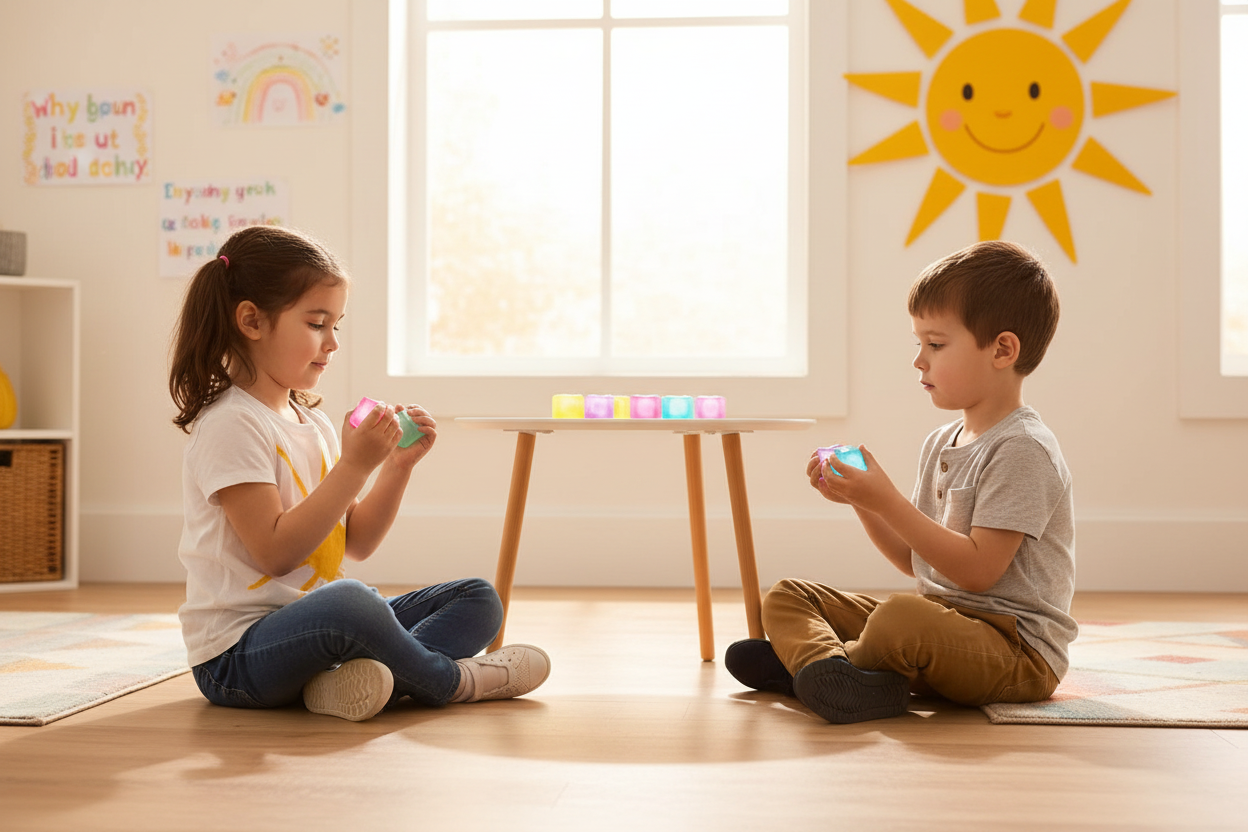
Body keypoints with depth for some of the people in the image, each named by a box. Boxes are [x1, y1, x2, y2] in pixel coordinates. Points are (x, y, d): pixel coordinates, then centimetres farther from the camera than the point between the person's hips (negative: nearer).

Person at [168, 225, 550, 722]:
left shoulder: (313, 423, 14)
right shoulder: (230, 424, -13)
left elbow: (357, 544, 14)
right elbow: (276, 554, -22)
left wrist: (398, 465, 1)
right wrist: (354, 466, -21)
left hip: (321, 627, 9)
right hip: (238, 652, -9)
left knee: (477, 599, 3)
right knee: (347, 601, -40)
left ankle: (364, 675, -23)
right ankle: (450, 680, -11)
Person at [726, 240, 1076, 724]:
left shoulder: (1022, 449, -15)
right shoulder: (940, 444, 13)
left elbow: (979, 570, -22)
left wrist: (887, 501, -22)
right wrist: (860, 499, 1)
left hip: (1020, 650, -9)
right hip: (942, 618, 9)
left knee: (900, 619, -40)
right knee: (786, 597, 3)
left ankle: (806, 660, -12)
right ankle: (830, 667, -27)